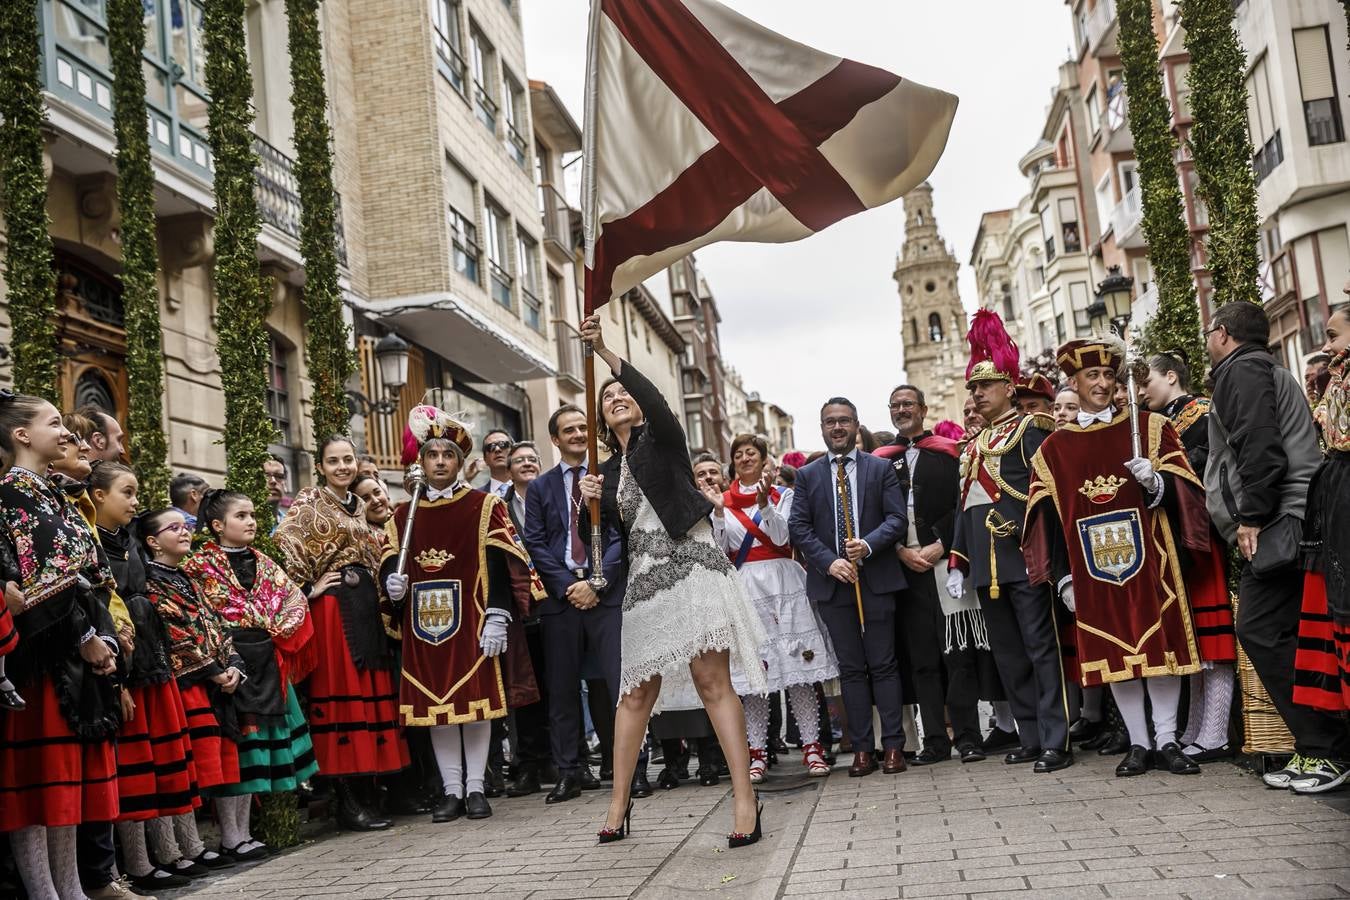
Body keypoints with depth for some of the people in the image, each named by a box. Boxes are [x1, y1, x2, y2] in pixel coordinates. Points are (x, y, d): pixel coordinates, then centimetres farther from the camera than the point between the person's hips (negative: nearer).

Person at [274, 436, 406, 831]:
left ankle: (367, 794, 15)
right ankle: (348, 802, -1)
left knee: (371, 691, 7)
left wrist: (378, 592, 15)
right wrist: (308, 588, -13)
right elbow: (285, 545, -16)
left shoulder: (357, 505, 18)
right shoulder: (310, 502, -3)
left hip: (366, 605, 7)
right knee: (341, 692, -6)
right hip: (333, 606, -7)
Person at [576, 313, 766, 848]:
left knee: (713, 682, -12)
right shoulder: (609, 469, 20)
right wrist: (591, 501, -3)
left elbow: (655, 400, -15)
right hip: (645, 579, 5)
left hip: (690, 566, -5)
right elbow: (601, 536, 16)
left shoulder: (662, 438, 8)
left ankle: (745, 799, -13)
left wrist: (604, 352, -19)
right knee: (636, 692, 6)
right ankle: (619, 804, 12)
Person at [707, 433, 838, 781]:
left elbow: (781, 537, -6)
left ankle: (812, 746, 2)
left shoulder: (782, 495, 8)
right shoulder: (724, 501, 11)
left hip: (783, 584, -1)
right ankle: (757, 751, 5)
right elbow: (721, 550, 3)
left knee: (798, 664, -3)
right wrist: (718, 511, -9)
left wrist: (764, 501, -17)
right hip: (744, 589, 1)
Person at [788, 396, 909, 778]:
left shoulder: (881, 468, 7)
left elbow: (897, 518, -1)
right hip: (832, 582, 1)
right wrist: (829, 561, -11)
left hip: (876, 579, -1)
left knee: (883, 664, 1)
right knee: (851, 668, 5)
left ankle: (893, 745, 6)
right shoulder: (807, 475, 9)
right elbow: (798, 527, 2)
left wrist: (868, 545, -18)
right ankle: (862, 749, 9)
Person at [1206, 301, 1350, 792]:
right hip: (1280, 523, 10)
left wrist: (1250, 516, -14)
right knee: (1270, 633, 6)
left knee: (1262, 631, -11)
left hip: (1278, 521, -10)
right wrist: (1253, 517, 21)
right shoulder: (1268, 371, 28)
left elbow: (1259, 446, -17)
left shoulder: (1241, 369, -3)